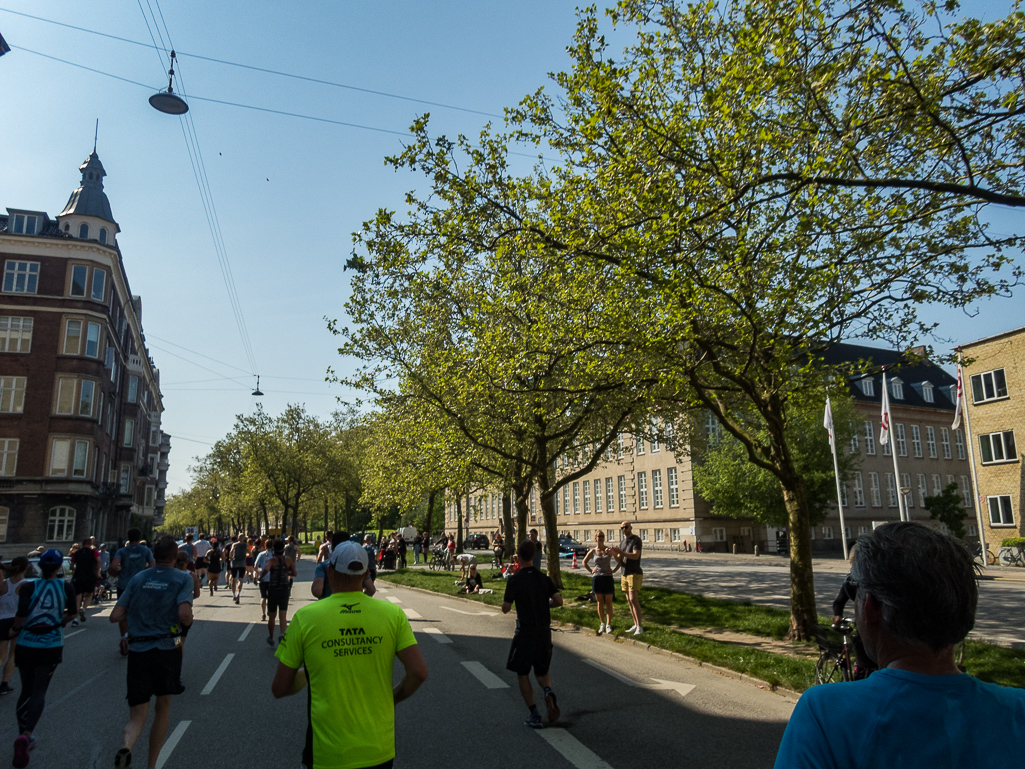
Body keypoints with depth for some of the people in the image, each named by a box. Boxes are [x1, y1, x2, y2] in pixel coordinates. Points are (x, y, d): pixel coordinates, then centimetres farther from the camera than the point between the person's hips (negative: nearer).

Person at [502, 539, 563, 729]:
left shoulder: (515, 580, -11)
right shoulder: (544, 578, 1)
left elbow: (505, 608, -11)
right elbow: (558, 600, -5)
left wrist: (507, 598, 9)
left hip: (525, 632, -4)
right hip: (544, 631, 4)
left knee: (522, 674, 12)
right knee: (542, 671, 20)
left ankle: (534, 715, 6)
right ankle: (548, 691, -12)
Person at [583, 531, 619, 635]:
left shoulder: (609, 550, 2)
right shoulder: (592, 551, 4)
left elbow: (619, 561, 9)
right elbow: (584, 562, 17)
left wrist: (613, 570, -2)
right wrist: (591, 571, 6)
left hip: (608, 578, -1)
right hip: (597, 578, 1)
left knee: (608, 602, 1)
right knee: (600, 602, 7)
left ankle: (608, 624, 6)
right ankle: (602, 624, 16)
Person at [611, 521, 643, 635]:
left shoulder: (636, 540, -9)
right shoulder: (622, 542, 15)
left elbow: (635, 556, -21)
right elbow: (619, 560, 11)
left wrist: (621, 552, -27)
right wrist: (614, 554, -10)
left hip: (634, 574, -8)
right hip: (625, 574, 8)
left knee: (634, 600, -14)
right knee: (629, 601, 8)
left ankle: (639, 627, -12)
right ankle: (635, 625, 14)